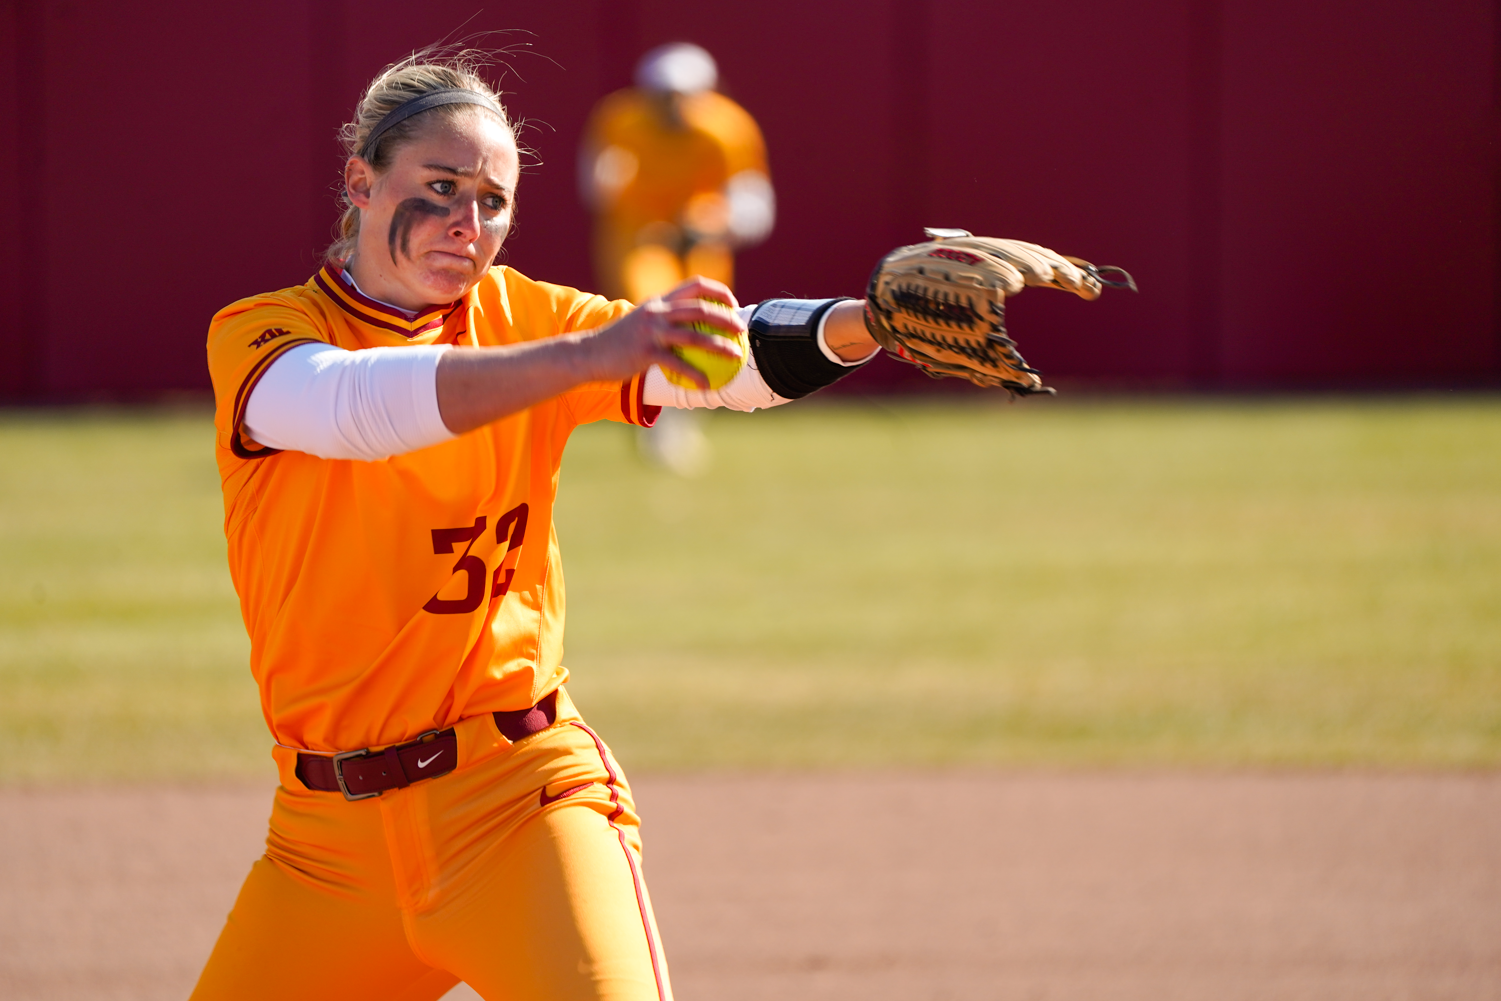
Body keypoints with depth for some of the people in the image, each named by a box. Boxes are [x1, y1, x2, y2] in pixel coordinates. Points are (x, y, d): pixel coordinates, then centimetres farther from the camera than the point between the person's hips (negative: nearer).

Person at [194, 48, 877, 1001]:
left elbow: (738, 360, -8)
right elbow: (356, 405, -26)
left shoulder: (519, 316, 5)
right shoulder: (260, 333, -3)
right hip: (329, 828, 1)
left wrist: (863, 322, -30)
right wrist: (589, 355, -38)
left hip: (521, 793, -1)